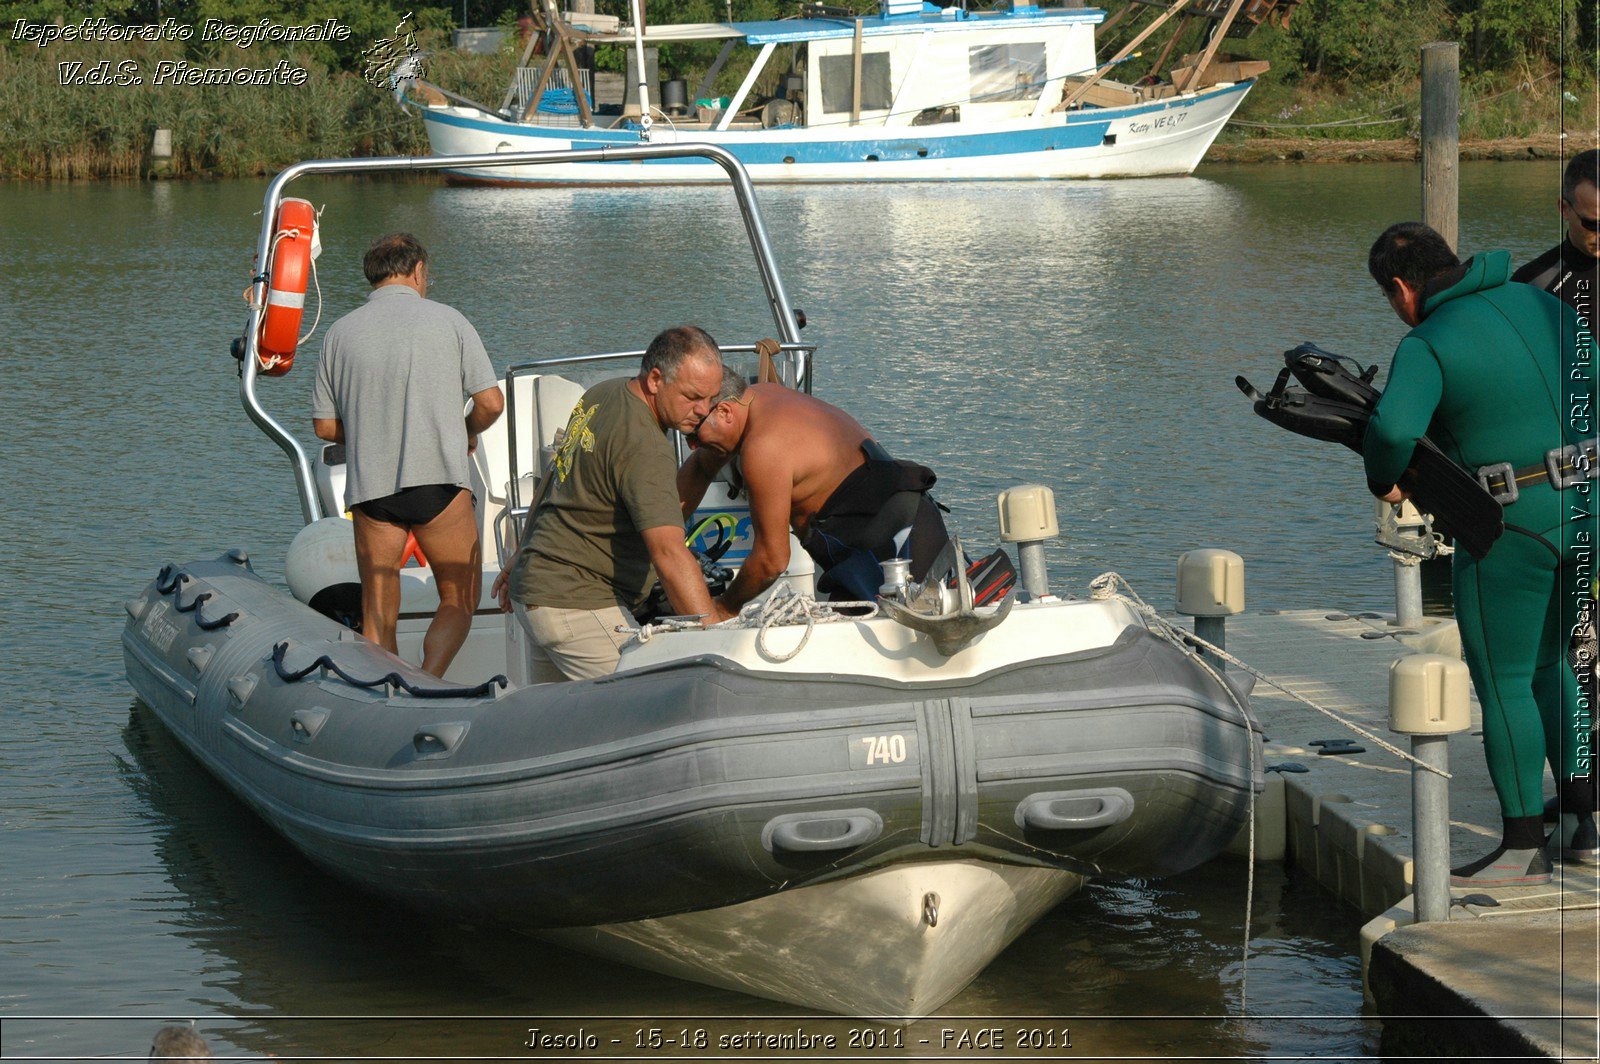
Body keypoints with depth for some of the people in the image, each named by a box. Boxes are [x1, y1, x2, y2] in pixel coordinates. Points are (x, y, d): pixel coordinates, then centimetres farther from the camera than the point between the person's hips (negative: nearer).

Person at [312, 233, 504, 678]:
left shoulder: (340, 332, 7)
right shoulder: (448, 321, 1)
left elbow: (325, 426, 8)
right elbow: (491, 403, -2)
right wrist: (467, 433, 19)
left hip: (369, 486, 2)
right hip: (439, 478, -2)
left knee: (378, 616, 11)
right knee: (459, 600, 8)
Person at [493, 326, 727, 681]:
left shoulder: (603, 394, 7)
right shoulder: (645, 450, -23)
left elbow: (555, 479, 20)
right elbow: (668, 553, -33)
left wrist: (521, 557, 31)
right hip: (576, 605, -10)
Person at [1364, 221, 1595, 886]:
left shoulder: (1427, 344, -12)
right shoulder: (1543, 304, 10)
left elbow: (1394, 427, -29)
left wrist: (1384, 481, -9)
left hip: (1512, 526, -7)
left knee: (1503, 684, 4)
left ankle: (1523, 849, 8)